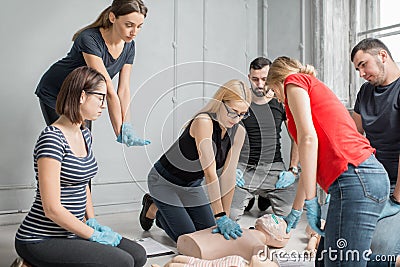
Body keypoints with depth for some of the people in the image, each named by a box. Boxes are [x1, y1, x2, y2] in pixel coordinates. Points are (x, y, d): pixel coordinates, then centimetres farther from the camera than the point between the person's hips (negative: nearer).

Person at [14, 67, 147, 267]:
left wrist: (92, 221, 6)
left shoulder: (85, 134, 8)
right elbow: (52, 209, -23)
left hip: (71, 233, 9)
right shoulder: (52, 139, -20)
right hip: (40, 241, -8)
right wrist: (94, 235, -14)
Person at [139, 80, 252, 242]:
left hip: (193, 186, 7)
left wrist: (225, 217, -9)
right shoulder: (204, 121, -32)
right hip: (165, 182, -7)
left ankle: (164, 216, 28)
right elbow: (210, 173, -36)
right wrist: (221, 217, -35)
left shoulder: (238, 132, -11)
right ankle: (154, 208, 18)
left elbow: (228, 177, -9)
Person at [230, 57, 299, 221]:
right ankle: (247, 199, 15)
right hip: (244, 167, -2)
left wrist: (293, 170, 1)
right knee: (229, 215, -19)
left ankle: (266, 198, 19)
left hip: (274, 167, 2)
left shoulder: (281, 102, 7)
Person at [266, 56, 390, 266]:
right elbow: (313, 162, 28)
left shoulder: (294, 80, 7)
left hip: (353, 179, -9)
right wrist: (296, 211, 30)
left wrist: (310, 201, -10)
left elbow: (308, 138, -10)